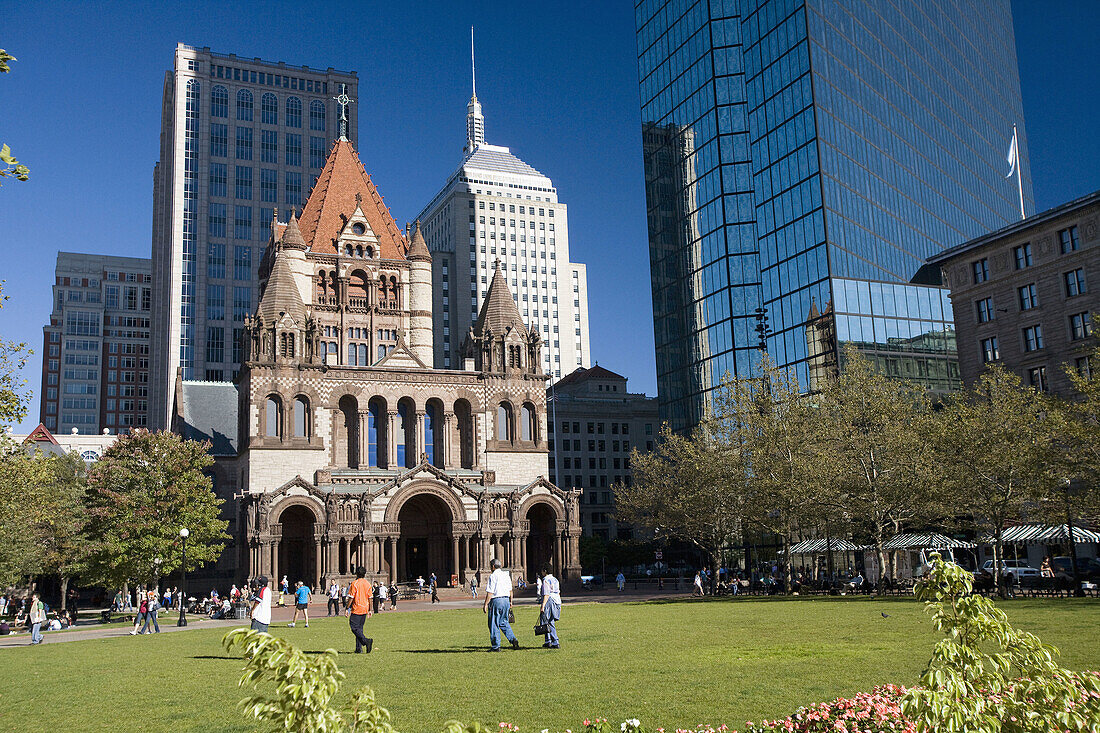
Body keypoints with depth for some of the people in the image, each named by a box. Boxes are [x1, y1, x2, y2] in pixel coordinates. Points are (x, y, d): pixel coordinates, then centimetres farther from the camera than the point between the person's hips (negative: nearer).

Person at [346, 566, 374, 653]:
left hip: (356, 610, -6)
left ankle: (366, 641, -23)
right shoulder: (368, 583, 6)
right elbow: (370, 598, 8)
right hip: (365, 609, 6)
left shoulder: (355, 584, -10)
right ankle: (359, 648, 13)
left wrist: (347, 609, -4)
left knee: (355, 628, -3)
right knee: (360, 628, 14)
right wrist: (369, 610, 14)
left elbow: (351, 597, -11)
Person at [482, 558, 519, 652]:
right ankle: (513, 639, 3)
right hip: (506, 600, 7)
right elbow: (510, 590, 15)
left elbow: (490, 592, -15)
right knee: (504, 622, 19)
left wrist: (485, 604, -11)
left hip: (496, 600, -7)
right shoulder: (506, 575, 11)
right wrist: (510, 602, 23)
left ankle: (496, 646, 5)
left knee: (494, 624, 2)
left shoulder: (493, 576, -11)